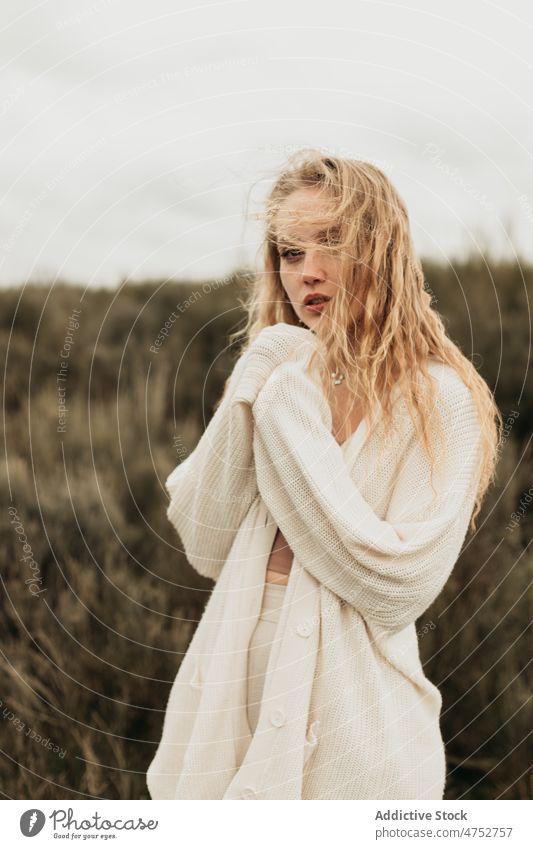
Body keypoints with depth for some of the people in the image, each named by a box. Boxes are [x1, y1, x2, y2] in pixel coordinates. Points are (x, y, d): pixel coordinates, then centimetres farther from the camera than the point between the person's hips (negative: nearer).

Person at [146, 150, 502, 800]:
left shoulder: (438, 400, -12)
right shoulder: (278, 376, 4)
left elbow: (399, 590, -19)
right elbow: (206, 549, -2)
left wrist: (292, 431, -18)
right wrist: (243, 408, -14)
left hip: (349, 719, -4)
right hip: (234, 693, 5)